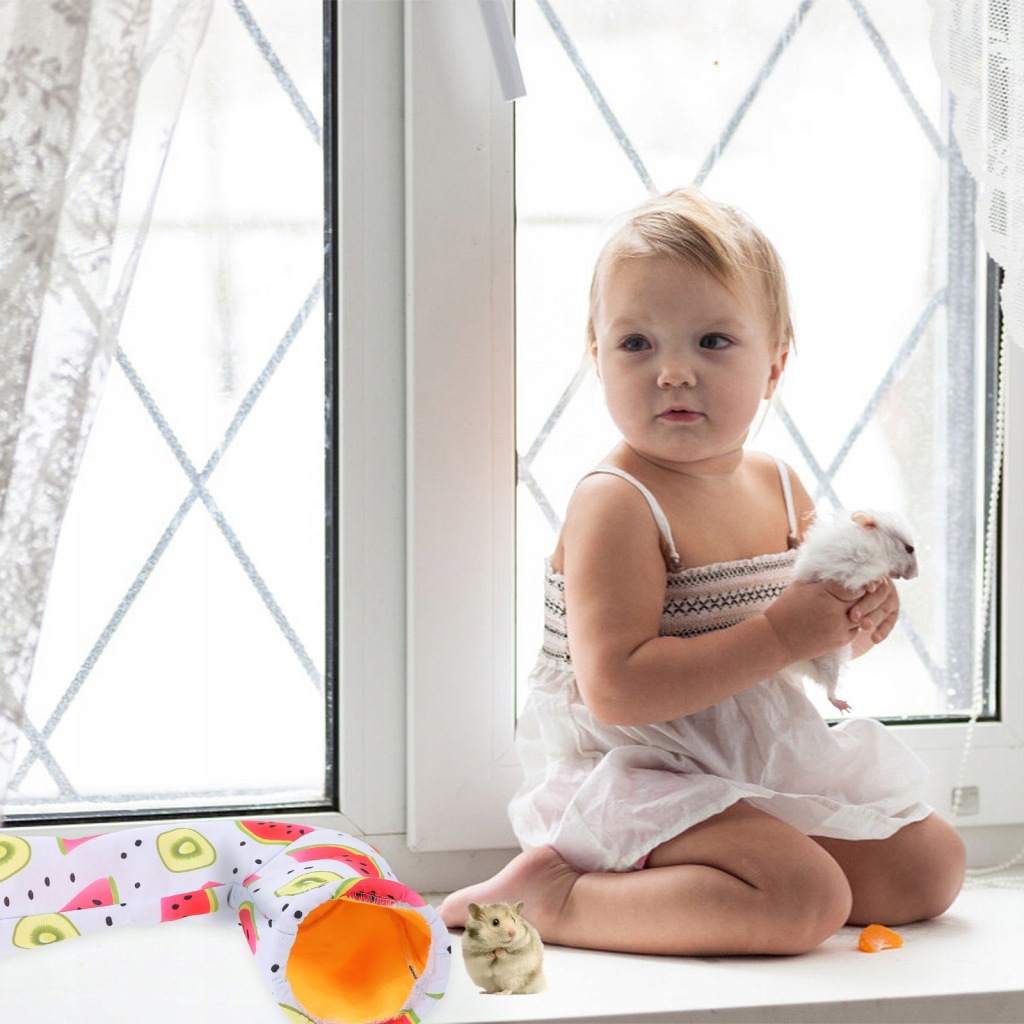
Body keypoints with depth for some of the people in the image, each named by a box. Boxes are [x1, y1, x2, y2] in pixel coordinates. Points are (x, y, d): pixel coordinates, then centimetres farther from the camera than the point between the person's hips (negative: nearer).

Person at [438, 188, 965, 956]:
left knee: (933, 864, 9)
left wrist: (857, 617, -7)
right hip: (634, 782, -9)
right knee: (807, 897, -27)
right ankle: (556, 898, -17)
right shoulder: (615, 505, -19)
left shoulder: (779, 488, 6)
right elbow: (616, 690, -28)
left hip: (762, 770, 9)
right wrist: (779, 635, -28)